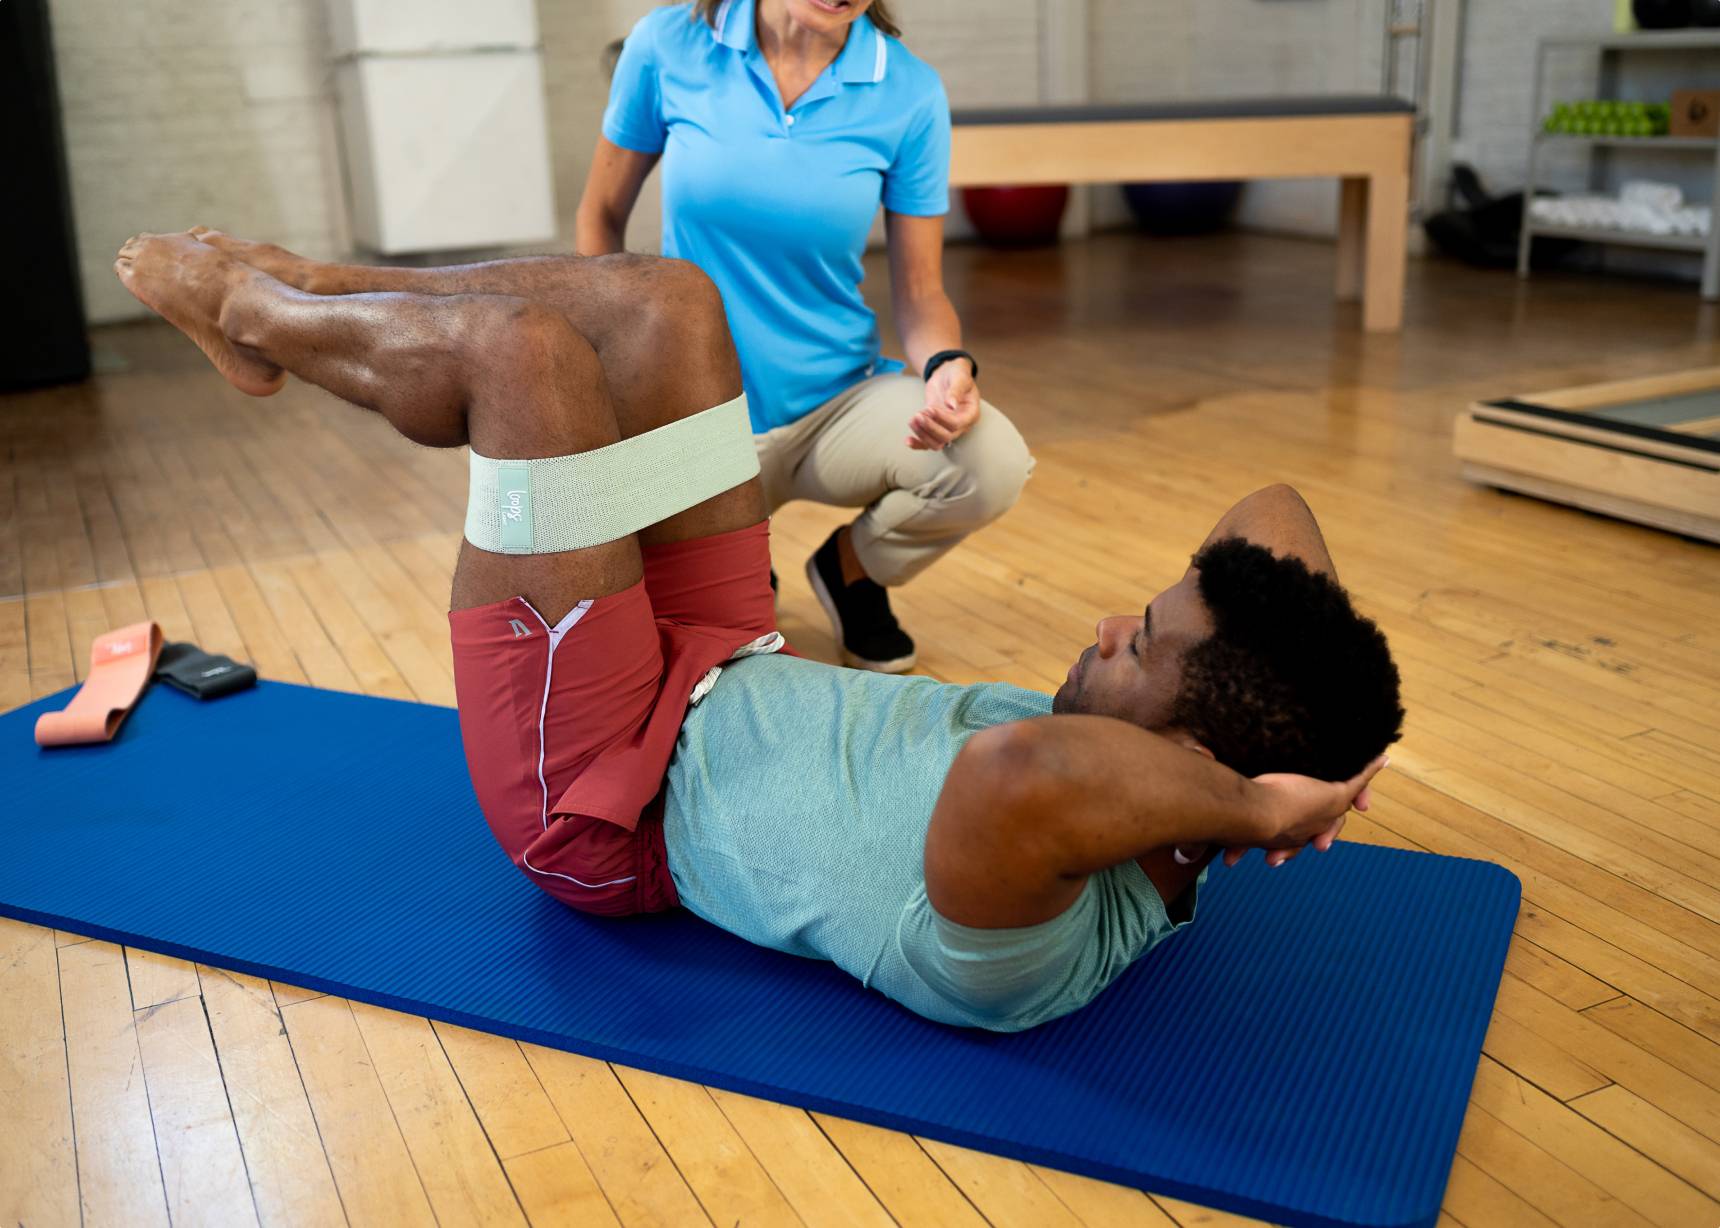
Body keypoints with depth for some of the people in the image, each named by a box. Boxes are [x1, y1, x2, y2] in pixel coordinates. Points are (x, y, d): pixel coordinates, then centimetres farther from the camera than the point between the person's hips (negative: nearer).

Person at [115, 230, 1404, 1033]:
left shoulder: (1027, 953, -37)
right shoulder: (1167, 826, -13)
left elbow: (1014, 768, -62)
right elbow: (1275, 507, -8)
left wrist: (1251, 802, -45)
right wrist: (1316, 744, -22)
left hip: (605, 799, -7)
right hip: (731, 678, 7)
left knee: (516, 344, -11)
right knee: (661, 297, 1)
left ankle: (256, 311, 24)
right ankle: (298, 298, 25)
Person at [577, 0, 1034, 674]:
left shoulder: (909, 92, -9)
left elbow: (920, 292, -4)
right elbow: (601, 218, 4)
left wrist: (948, 365, -25)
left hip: (838, 398, 0)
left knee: (992, 463, -28)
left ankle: (849, 566, 7)